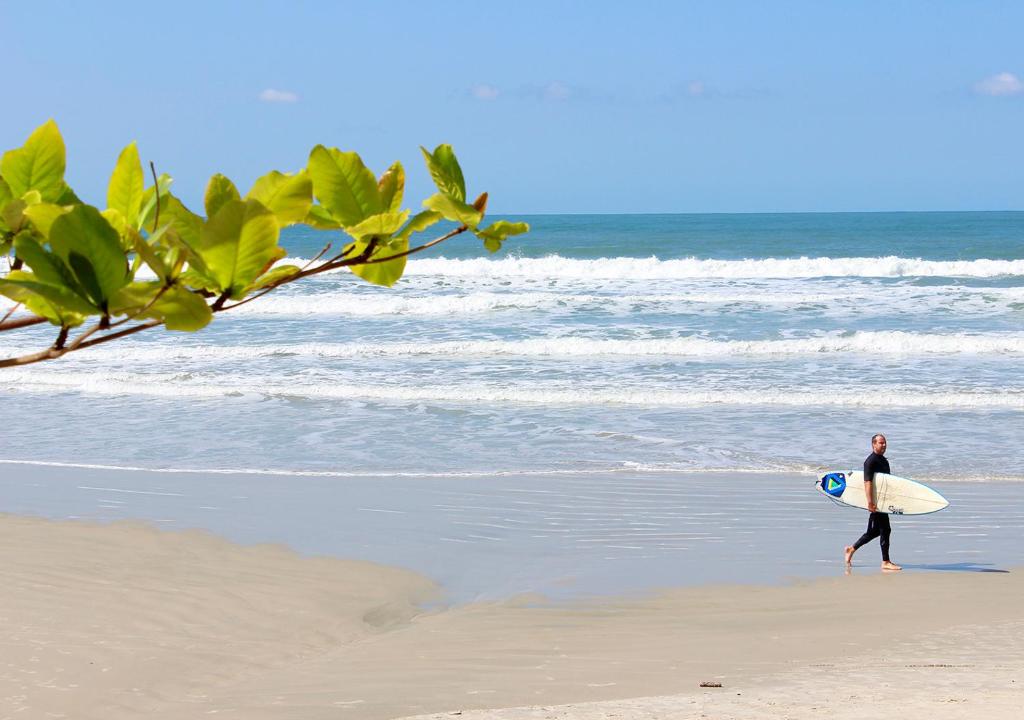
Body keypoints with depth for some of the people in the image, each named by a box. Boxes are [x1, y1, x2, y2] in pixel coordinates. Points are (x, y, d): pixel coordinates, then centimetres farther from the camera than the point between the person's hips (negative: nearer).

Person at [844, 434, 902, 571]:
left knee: (875, 530, 14)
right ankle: (886, 562, -1)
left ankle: (852, 549, 26)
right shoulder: (871, 461, -13)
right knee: (885, 530, -7)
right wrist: (870, 502, -26)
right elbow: (868, 482, -20)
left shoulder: (884, 460, 17)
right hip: (876, 501, -9)